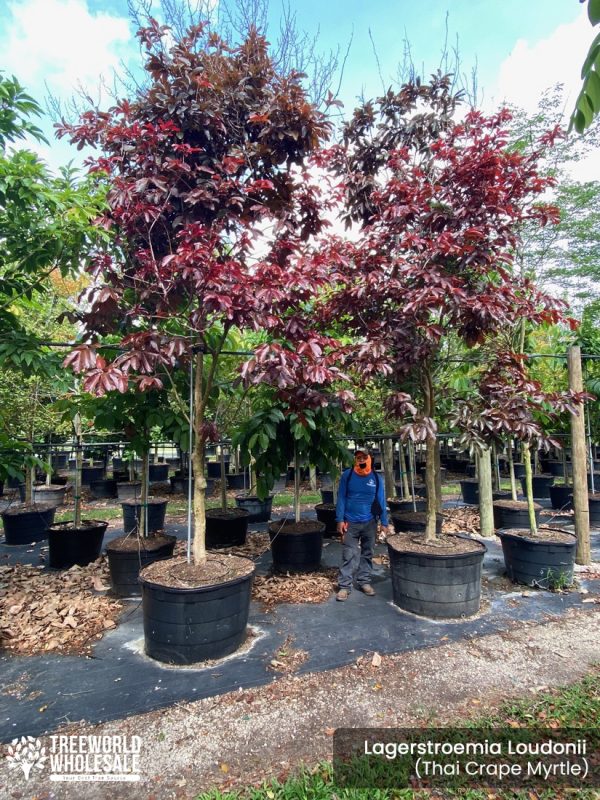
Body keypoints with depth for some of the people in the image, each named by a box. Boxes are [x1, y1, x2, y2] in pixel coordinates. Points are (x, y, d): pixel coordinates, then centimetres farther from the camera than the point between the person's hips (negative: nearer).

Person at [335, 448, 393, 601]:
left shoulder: (377, 478, -3)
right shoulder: (347, 476, -7)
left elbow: (381, 502, 2)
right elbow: (341, 498, -4)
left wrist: (384, 523, 1)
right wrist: (340, 520, -8)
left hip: (369, 523, 2)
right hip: (350, 523, -2)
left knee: (367, 554, 12)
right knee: (349, 555, -1)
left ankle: (364, 581, 26)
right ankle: (344, 586, 6)